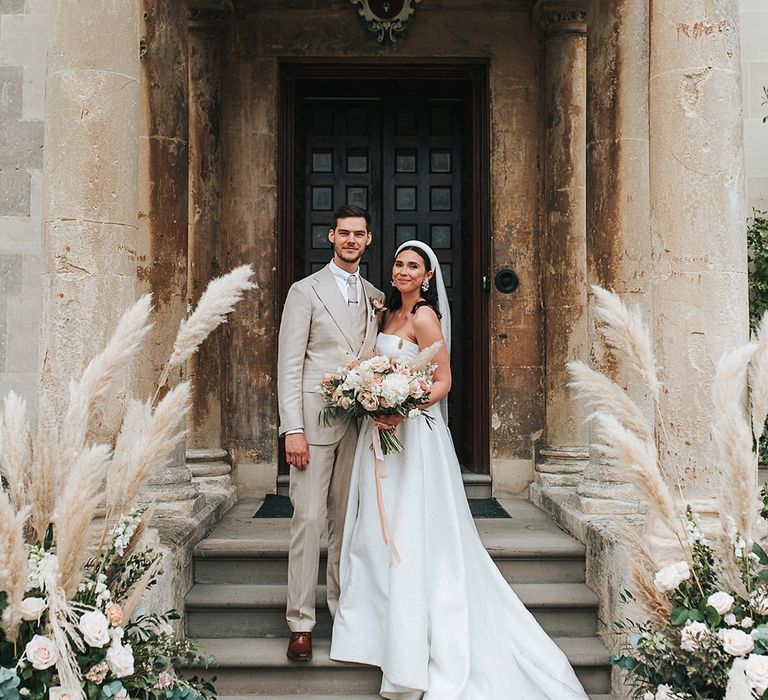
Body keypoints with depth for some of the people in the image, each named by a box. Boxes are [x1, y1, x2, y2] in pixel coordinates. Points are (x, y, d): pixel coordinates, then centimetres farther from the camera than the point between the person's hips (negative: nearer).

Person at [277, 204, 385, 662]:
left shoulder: (376, 298, 15)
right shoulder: (306, 291, 0)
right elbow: (289, 364, -6)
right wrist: (293, 429, -13)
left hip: (361, 421, 5)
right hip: (316, 420, -4)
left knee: (348, 520, 11)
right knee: (309, 520, -5)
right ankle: (301, 624, 4)